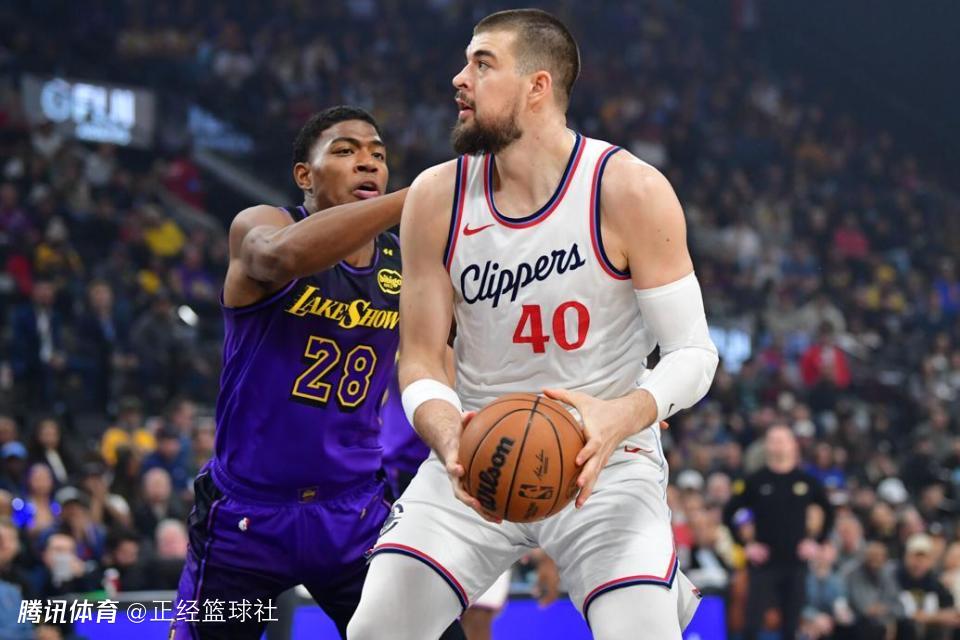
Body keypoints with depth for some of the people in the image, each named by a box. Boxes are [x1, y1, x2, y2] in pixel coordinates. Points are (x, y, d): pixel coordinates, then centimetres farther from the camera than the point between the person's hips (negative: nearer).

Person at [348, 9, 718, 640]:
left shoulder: (630, 191, -13)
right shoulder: (437, 197, -4)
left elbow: (693, 352, -10)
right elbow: (421, 361, -1)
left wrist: (620, 418, -29)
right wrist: (451, 442, -23)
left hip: (605, 460, -3)